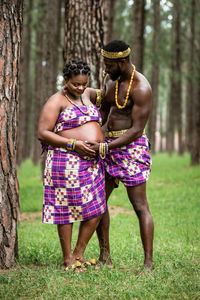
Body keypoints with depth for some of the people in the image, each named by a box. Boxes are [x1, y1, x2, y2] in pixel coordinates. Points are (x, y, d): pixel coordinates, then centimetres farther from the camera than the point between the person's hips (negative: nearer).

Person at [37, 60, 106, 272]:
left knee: (95, 210, 3)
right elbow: (42, 133, -11)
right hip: (67, 163, -7)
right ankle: (68, 260, 8)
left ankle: (79, 255, 16)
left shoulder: (86, 94, 15)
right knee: (66, 209, -2)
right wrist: (73, 144, -18)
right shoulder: (56, 101, -5)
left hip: (92, 162, 7)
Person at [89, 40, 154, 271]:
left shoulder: (140, 88, -17)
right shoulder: (110, 79, 9)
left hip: (132, 147, -9)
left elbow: (136, 130, -20)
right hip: (109, 145, 9)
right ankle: (105, 257, 17)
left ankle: (148, 263, -5)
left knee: (140, 206, -7)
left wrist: (104, 147, -24)